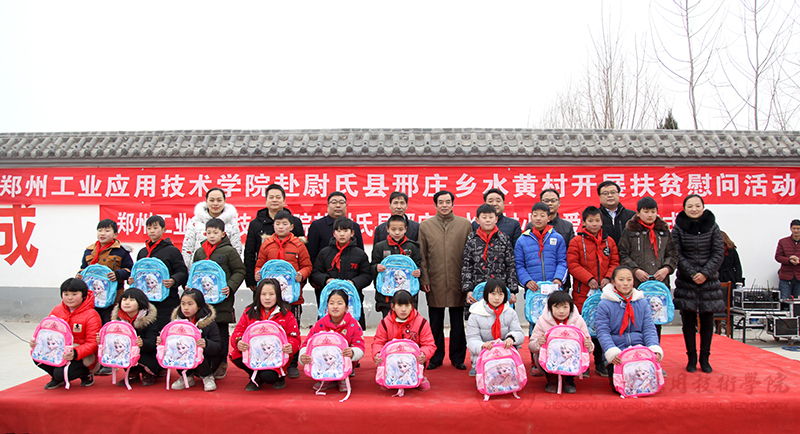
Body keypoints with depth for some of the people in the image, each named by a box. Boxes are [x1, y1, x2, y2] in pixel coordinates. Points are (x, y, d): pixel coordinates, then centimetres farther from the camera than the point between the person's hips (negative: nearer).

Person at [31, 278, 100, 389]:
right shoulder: (57, 310, 3)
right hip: (60, 351, 6)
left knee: (61, 373, -28)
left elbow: (92, 344, -18)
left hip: (82, 355, -6)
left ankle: (86, 374, 6)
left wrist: (75, 353, -36)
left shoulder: (91, 315, -15)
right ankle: (57, 378, 11)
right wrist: (37, 342, -13)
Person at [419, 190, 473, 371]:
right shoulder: (425, 226, 5)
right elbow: (422, 256, 5)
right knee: (436, 323, 9)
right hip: (434, 283, 0)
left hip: (458, 282, 0)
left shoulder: (465, 224, 4)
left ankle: (458, 358, 21)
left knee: (458, 323, 8)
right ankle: (436, 358, 22)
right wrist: (424, 279, -2)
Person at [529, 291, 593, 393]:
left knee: (581, 356, -29)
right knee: (539, 356, -31)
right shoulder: (542, 321, -6)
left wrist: (589, 345, -26)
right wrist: (538, 343, -30)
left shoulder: (578, 321, -3)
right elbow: (531, 346, -7)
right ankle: (551, 379, 3)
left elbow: (587, 344, 0)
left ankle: (569, 379, 4)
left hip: (572, 359, 1)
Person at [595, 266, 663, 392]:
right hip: (617, 355, -2)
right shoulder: (604, 305, 0)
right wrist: (612, 352, -23)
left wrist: (655, 349, -12)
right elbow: (602, 332, -6)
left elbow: (649, 329, 7)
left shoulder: (642, 303, 11)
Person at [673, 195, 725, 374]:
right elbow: (677, 254, -4)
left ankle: (705, 358, 16)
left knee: (707, 319, 5)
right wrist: (692, 273, -14)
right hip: (686, 280, -1)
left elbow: (719, 253, -1)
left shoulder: (712, 226, 3)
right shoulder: (678, 227, 0)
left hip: (709, 280, 1)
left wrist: (705, 273, -12)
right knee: (688, 320, 2)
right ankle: (691, 358, 12)